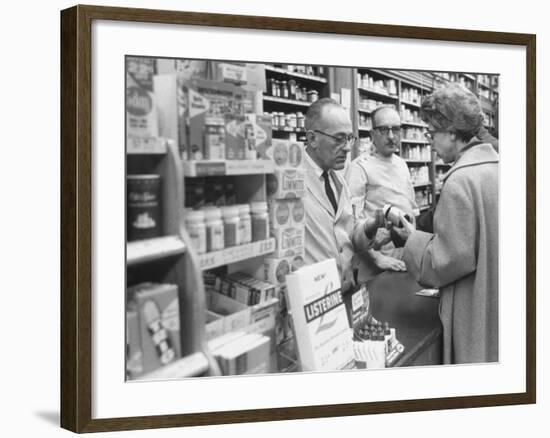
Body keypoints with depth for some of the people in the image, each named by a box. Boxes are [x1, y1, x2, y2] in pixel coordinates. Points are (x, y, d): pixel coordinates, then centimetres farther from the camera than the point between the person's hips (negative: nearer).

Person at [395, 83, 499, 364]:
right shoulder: (495, 166, 6)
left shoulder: (459, 181, -19)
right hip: (498, 304, 8)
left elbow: (449, 259, -18)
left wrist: (413, 239, -2)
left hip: (475, 311, -8)